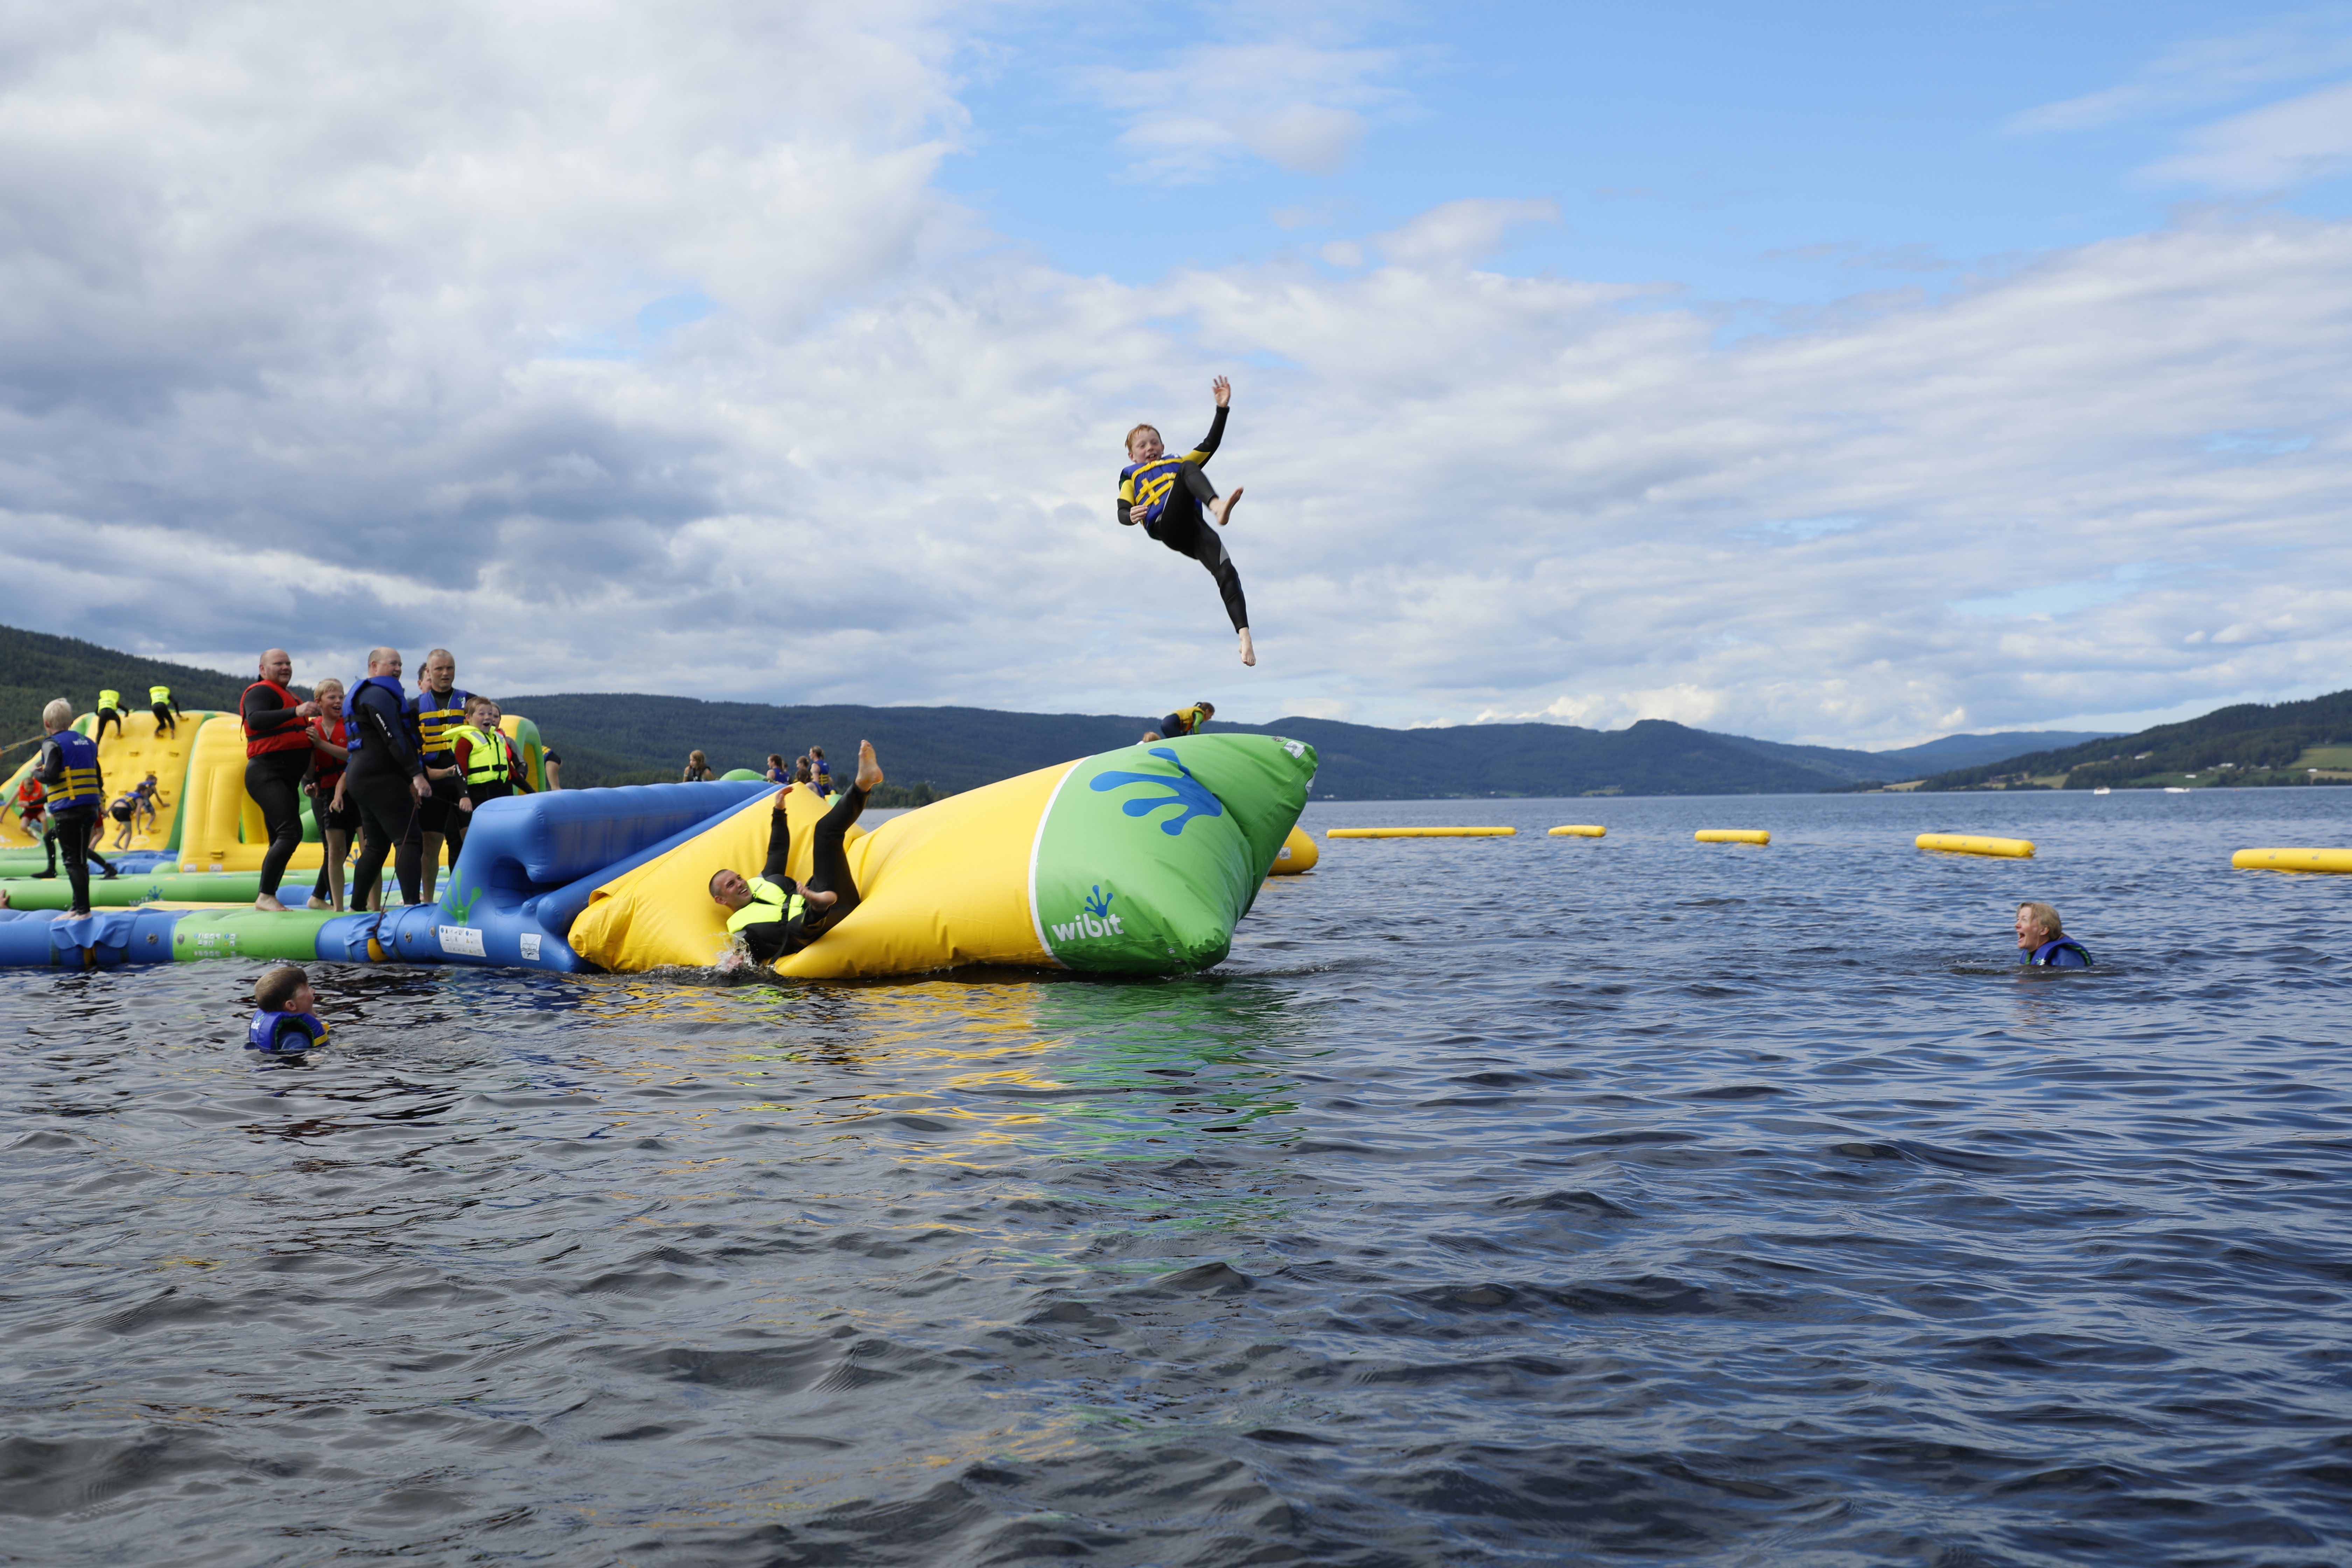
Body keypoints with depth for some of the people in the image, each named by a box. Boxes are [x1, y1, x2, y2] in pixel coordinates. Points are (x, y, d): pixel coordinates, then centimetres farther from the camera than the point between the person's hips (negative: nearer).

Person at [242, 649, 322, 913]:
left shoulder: (286, 697, 25)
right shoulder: (261, 692, -6)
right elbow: (255, 720, -28)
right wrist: (296, 711, -37)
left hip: (286, 781, 11)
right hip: (267, 775, -11)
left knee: (281, 842, 10)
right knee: (291, 832, -24)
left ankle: (266, 899, 13)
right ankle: (266, 896, -23)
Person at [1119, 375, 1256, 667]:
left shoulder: (1177, 461, 42)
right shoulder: (1131, 477, 33)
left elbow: (1210, 445, 32)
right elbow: (1122, 513, 15)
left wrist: (1222, 409, 21)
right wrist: (1131, 516, -10)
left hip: (1193, 528, 3)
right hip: (1166, 525, -3)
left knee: (1225, 570, -25)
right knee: (1188, 469, -28)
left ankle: (1244, 636, -35)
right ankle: (1218, 507, -59)